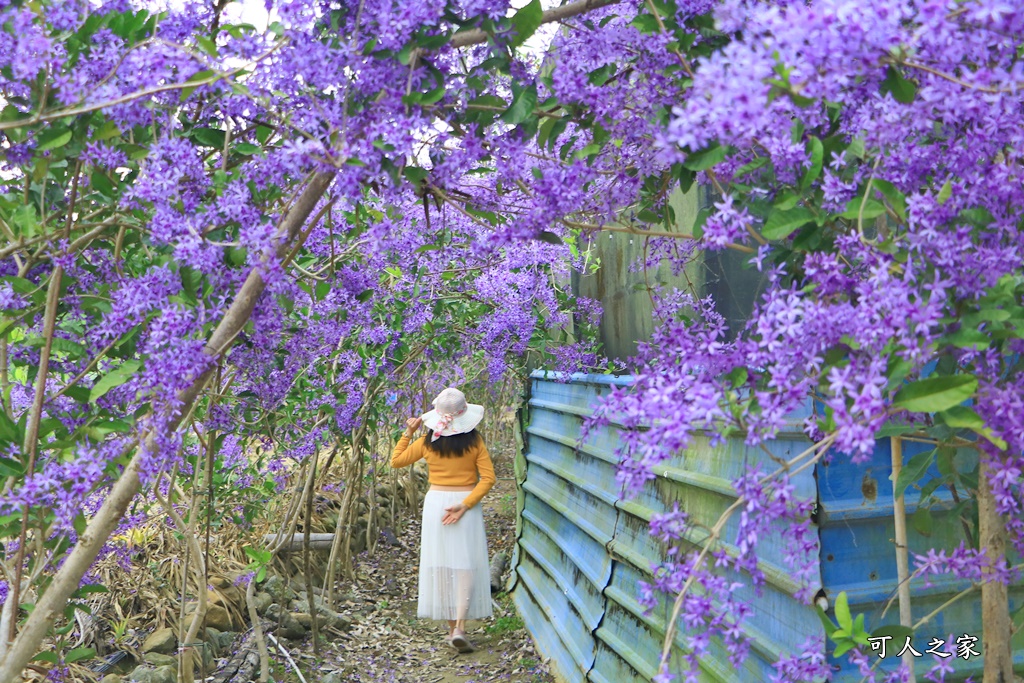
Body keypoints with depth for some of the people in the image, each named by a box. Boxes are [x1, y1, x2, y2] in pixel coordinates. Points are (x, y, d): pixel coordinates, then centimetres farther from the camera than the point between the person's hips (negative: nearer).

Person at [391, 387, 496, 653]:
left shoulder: (428, 442, -2)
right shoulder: (474, 441, -5)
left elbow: (396, 461, 10)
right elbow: (488, 478, -10)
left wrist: (408, 433, 15)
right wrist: (464, 505, -13)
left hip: (436, 502, 2)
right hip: (466, 501, -2)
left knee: (441, 563, 11)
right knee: (466, 564, 1)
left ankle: (452, 628, 16)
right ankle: (459, 627, -12)